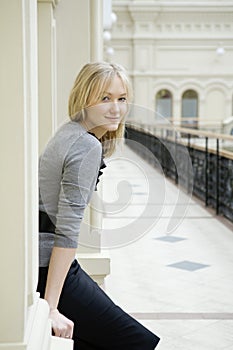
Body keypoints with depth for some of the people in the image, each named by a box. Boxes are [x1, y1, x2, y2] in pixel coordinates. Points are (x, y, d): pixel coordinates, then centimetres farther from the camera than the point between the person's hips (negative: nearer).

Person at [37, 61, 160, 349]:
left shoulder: (69, 132, 10)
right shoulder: (88, 148, -18)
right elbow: (67, 230, -25)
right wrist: (51, 308, -26)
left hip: (39, 263, 10)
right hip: (48, 268, -10)